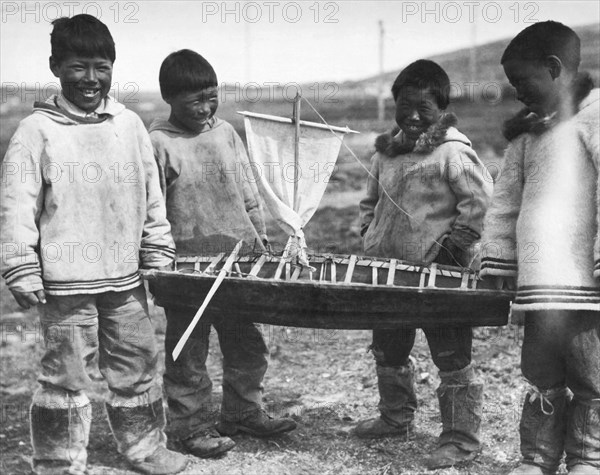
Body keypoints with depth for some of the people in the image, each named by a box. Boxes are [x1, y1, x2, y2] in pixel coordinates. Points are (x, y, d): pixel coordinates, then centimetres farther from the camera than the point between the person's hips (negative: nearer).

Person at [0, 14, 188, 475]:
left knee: (138, 365, 15)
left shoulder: (129, 124, 5)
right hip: (65, 283, -4)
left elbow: (152, 195, 10)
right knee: (65, 375, 5)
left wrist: (157, 256, 9)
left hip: (125, 278, 4)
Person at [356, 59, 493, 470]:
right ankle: (396, 418, 40)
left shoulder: (453, 150, -11)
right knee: (388, 351, 21)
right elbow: (372, 197, 22)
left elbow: (479, 199, -17)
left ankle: (461, 440, 12)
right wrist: (370, 233, 8)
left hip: (438, 271, -7)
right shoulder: (387, 149, 10)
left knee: (452, 359, 1)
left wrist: (453, 244, -18)